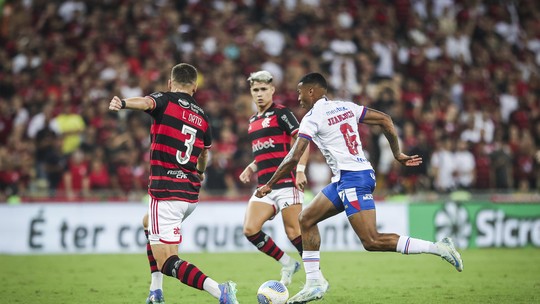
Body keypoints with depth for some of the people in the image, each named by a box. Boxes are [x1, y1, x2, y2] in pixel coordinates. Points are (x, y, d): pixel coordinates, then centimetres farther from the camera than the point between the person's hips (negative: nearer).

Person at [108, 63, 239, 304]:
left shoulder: (166, 101, -3)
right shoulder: (202, 117, 14)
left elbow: (146, 102, -28)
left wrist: (122, 103, -48)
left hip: (166, 194, -7)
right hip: (191, 194, 7)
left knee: (168, 264, -9)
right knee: (148, 224, 35)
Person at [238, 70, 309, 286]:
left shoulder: (281, 113, -4)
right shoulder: (253, 121, 20)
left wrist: (300, 170, -21)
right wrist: (251, 168, 14)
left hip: (286, 182, -7)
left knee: (293, 232, -11)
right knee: (250, 229, -8)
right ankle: (287, 264, 8)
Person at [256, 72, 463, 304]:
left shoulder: (312, 118, -8)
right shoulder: (345, 107, 14)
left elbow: (293, 158, -11)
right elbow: (384, 120, 12)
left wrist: (269, 185, -1)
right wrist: (398, 154, 18)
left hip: (352, 179, -9)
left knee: (372, 242, -12)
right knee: (306, 219, 13)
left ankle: (437, 248, -14)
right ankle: (314, 283, 12)